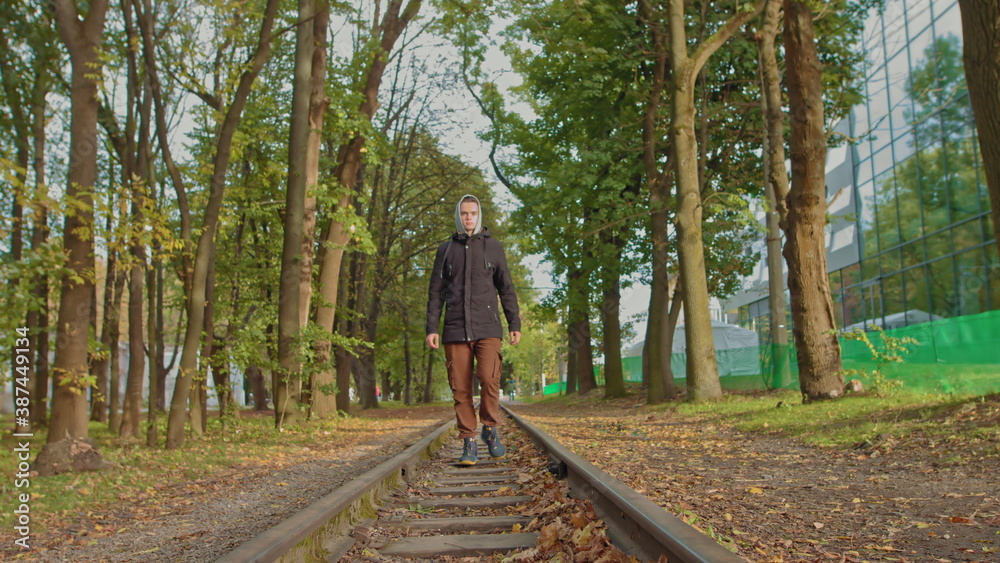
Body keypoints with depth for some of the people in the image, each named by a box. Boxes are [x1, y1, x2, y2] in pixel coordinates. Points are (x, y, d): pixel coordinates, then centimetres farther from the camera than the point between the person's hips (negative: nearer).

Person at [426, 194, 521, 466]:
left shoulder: (493, 247, 11)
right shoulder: (446, 249, 13)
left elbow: (506, 288, 11)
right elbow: (436, 291, 12)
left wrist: (515, 324, 4)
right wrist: (431, 328, 3)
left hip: (487, 328, -1)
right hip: (455, 329, 1)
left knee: (489, 380, -17)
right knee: (461, 388, -1)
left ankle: (490, 428, 6)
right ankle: (469, 443, 8)